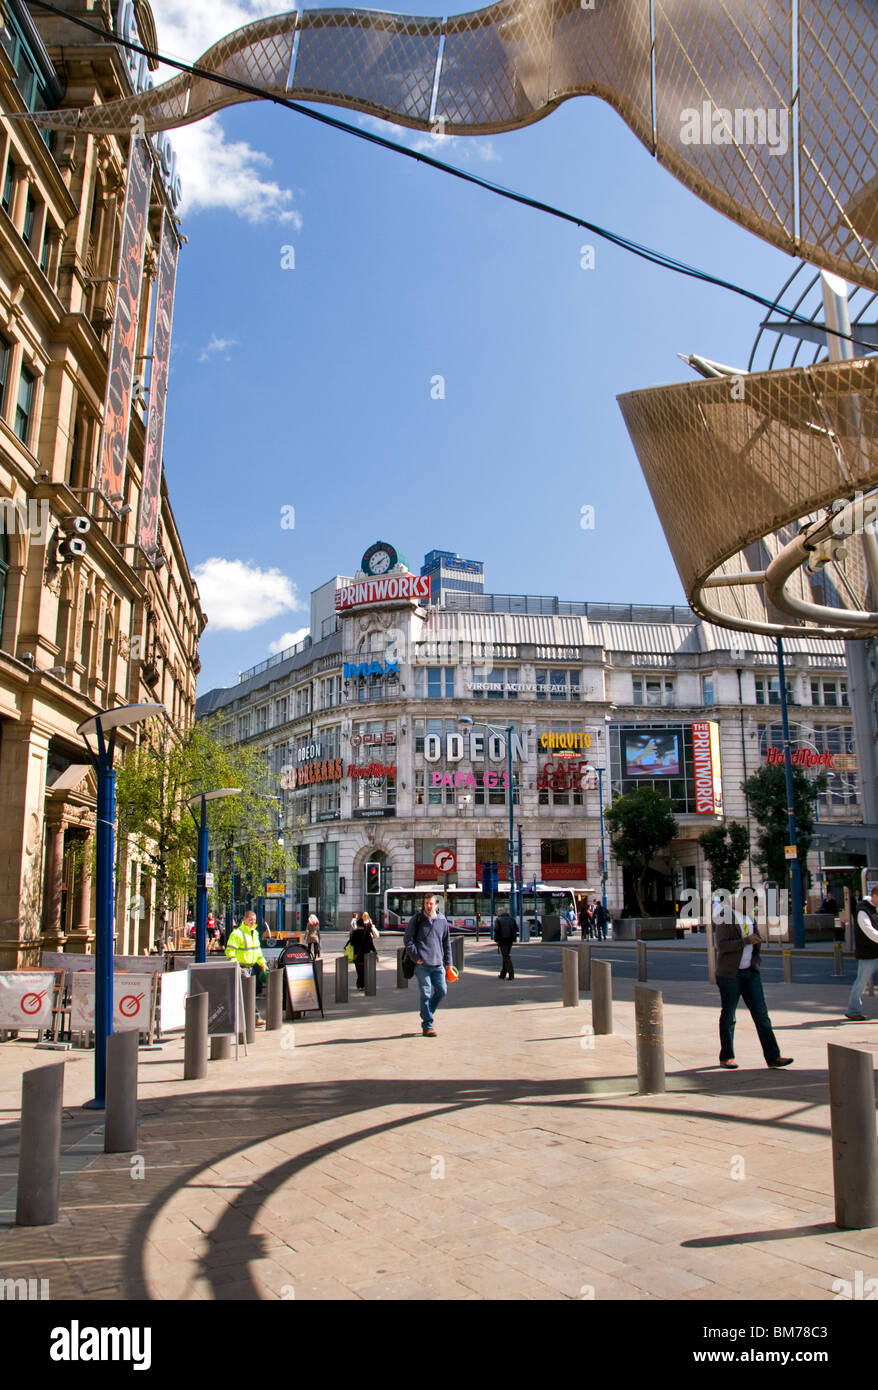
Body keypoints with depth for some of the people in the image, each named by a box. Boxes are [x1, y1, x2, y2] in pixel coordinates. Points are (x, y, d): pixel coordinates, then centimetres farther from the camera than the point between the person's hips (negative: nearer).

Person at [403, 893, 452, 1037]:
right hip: (422, 964, -4)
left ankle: (427, 1014, 24)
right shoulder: (417, 919, 0)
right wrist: (416, 957, -8)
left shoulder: (442, 921, 10)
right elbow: (407, 939, -1)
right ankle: (427, 1026, 5)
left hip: (438, 964, 4)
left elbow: (446, 942, 17)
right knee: (425, 994, -3)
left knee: (442, 991, 2)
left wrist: (448, 962, 14)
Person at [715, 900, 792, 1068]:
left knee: (761, 1014, 0)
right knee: (728, 1016, 5)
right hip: (730, 973, -6)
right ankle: (726, 1057, 17)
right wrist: (746, 941, -22)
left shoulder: (750, 917, 11)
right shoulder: (726, 916, -12)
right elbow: (722, 945, -20)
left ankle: (773, 1056, 1)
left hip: (750, 972, 6)